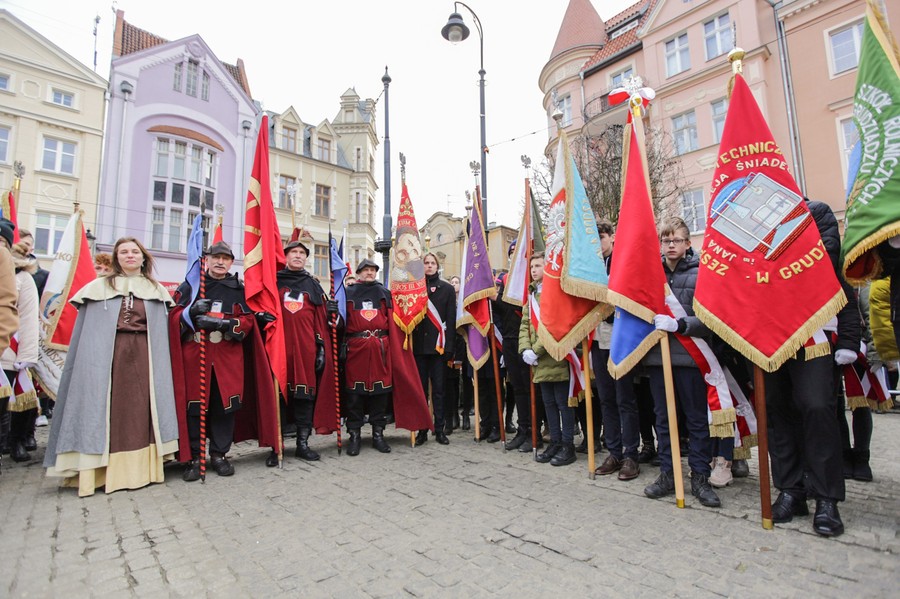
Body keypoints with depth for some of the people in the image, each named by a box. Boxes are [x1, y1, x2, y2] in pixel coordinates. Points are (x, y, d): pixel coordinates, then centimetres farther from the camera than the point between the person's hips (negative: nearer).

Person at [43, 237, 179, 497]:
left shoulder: (156, 290, 14)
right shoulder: (99, 288, 11)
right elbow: (86, 332, 7)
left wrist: (158, 364, 2)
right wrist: (90, 361, -3)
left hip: (144, 357, 1)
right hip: (108, 356, -1)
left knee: (141, 410, 1)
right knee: (107, 410, -2)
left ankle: (142, 467, 7)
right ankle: (101, 471, 6)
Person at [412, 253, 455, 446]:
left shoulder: (447, 288, 6)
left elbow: (451, 319, 1)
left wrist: (448, 345, -7)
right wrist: (410, 342, -3)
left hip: (438, 344, -1)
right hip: (419, 345, 1)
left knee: (439, 388, 4)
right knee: (420, 388, 5)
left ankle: (440, 429, 12)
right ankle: (422, 430, 14)